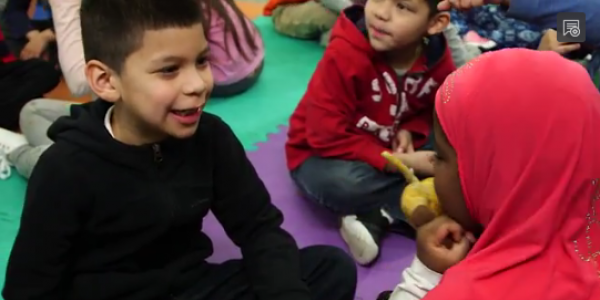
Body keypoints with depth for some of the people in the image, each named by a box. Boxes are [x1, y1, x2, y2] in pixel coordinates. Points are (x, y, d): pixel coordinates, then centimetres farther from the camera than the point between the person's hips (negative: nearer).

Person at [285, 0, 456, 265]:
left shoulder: (438, 60, -14)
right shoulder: (344, 54, -29)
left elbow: (436, 110, 8)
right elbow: (328, 137, -28)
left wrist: (410, 131, -16)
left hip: (392, 152, 5)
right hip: (322, 154, -5)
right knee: (340, 184, -39)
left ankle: (377, 217, -17)